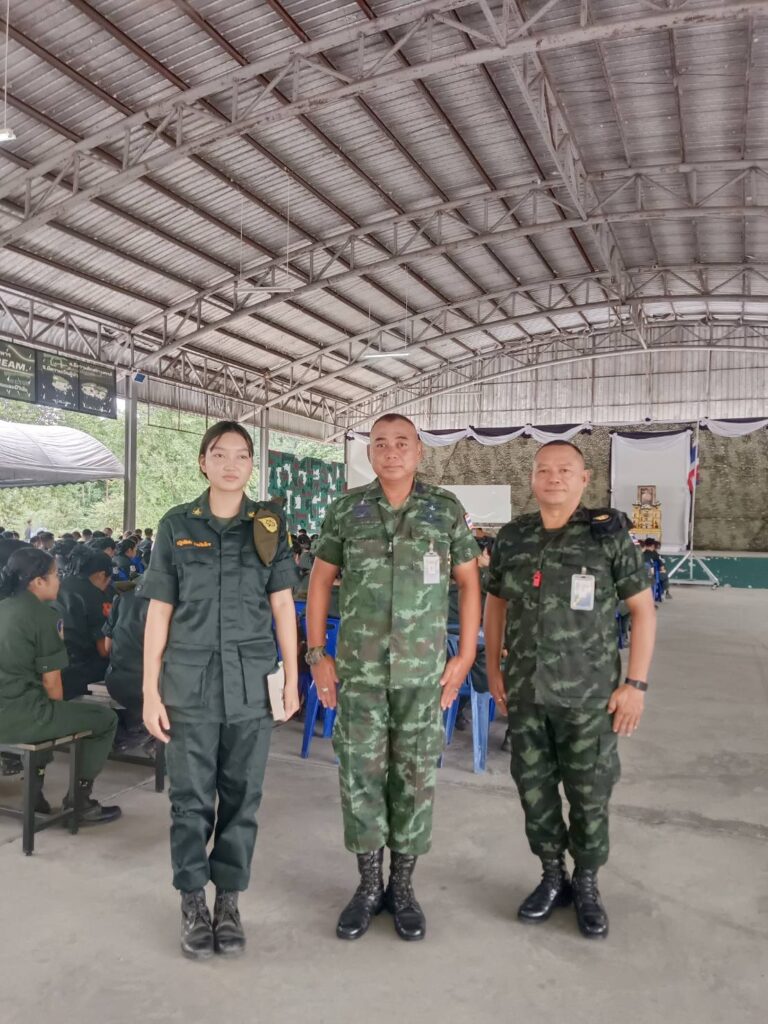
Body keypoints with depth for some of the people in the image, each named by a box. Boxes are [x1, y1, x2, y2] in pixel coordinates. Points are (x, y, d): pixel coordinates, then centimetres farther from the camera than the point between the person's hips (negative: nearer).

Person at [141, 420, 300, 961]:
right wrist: (151, 691, -1)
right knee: (192, 796, 6)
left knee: (242, 795, 8)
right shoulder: (177, 524, 2)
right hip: (190, 679, 0)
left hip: (251, 681, 1)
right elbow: (159, 611, 2)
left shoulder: (270, 524, 4)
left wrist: (292, 678, 2)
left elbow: (282, 605, 5)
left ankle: (229, 900, 26)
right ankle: (193, 902, 25)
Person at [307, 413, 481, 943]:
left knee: (415, 776, 8)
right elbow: (320, 581, 6)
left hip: (423, 671, 0)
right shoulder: (346, 510, 0)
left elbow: (469, 583, 3)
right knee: (360, 773, 7)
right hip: (359, 670, 1)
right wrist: (317, 654, 2)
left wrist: (465, 657, -1)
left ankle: (403, 887, 26)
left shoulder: (446, 509, -1)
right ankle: (369, 885, 26)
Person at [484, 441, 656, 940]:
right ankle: (553, 876, 34)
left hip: (588, 694, -3)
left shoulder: (609, 534, -7)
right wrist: (494, 669, 9)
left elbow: (643, 609, -5)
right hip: (525, 692, 3)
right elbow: (496, 603, 13)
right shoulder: (512, 537, 3)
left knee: (589, 794, 8)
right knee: (533, 788, 12)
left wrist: (636, 682, -9)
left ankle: (587, 884, 32)